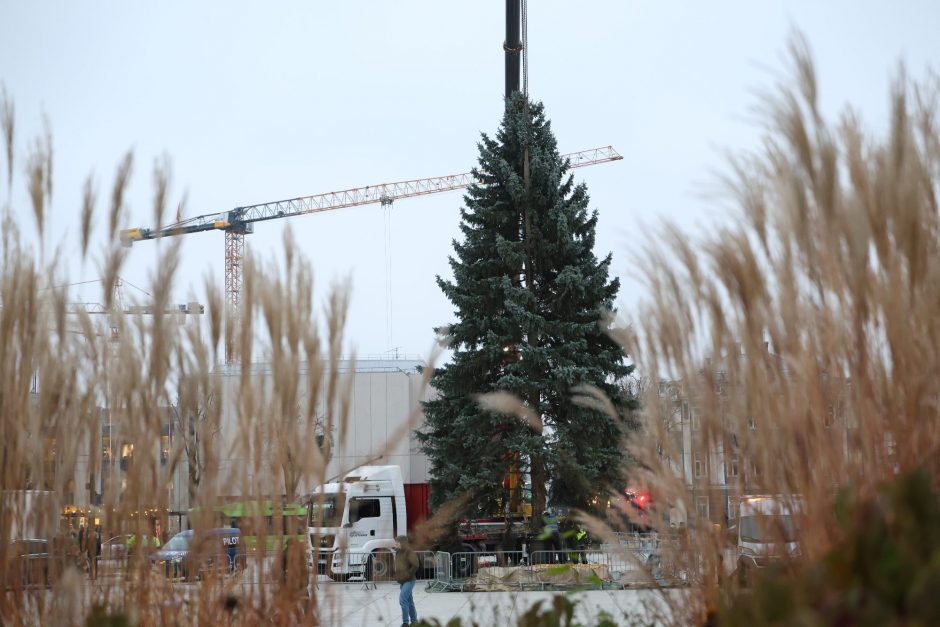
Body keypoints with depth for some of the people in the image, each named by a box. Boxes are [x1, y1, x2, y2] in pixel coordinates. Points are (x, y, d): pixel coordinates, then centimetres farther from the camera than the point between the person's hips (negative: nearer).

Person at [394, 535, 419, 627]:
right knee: (409, 601, 14)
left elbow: (415, 566, -21)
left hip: (409, 580, -9)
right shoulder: (398, 552, 11)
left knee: (403, 599, -16)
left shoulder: (410, 552, -14)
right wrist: (397, 575, 12)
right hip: (402, 581, 9)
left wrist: (407, 575, -22)